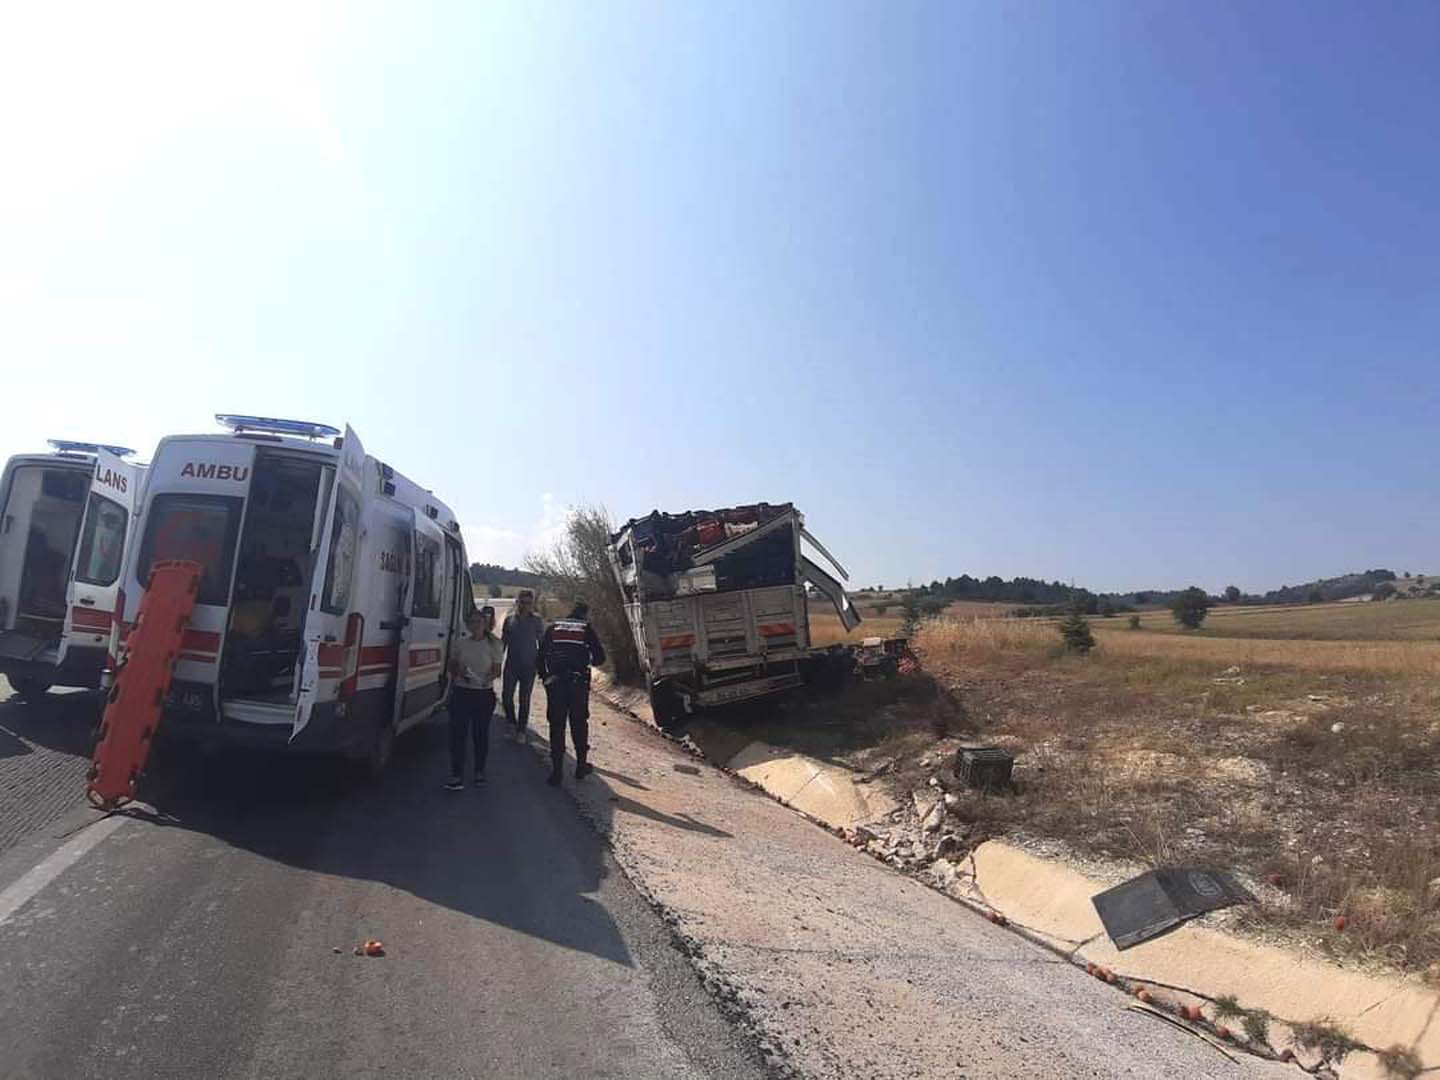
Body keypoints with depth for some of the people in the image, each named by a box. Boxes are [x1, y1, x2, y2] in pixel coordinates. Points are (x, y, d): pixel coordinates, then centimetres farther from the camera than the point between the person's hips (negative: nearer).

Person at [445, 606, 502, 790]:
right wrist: (459, 671, -9)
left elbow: (497, 670, -2)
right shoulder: (461, 642, 5)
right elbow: (452, 665, 13)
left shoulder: (493, 644, -1)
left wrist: (486, 678, -22)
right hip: (461, 692, 2)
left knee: (481, 733, 9)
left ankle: (479, 772, 25)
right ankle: (456, 776, 3)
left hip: (484, 694, -1)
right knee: (457, 733, -3)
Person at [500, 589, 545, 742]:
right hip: (511, 664, 2)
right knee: (506, 695, 1)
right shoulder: (509, 619, 4)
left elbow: (542, 643, 4)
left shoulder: (537, 621, -1)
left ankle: (521, 730, 15)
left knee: (524, 698, 4)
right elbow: (503, 641, 11)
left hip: (529, 665, -2)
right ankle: (511, 723, 26)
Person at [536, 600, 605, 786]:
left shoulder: (552, 628, 8)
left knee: (556, 727, 5)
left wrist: (545, 676, 13)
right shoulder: (587, 629, 2)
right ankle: (581, 767, 23)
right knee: (579, 724, 15)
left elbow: (540, 657, 5)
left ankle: (556, 773, 4)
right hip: (579, 684, -1)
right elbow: (600, 657, 2)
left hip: (555, 684, 1)